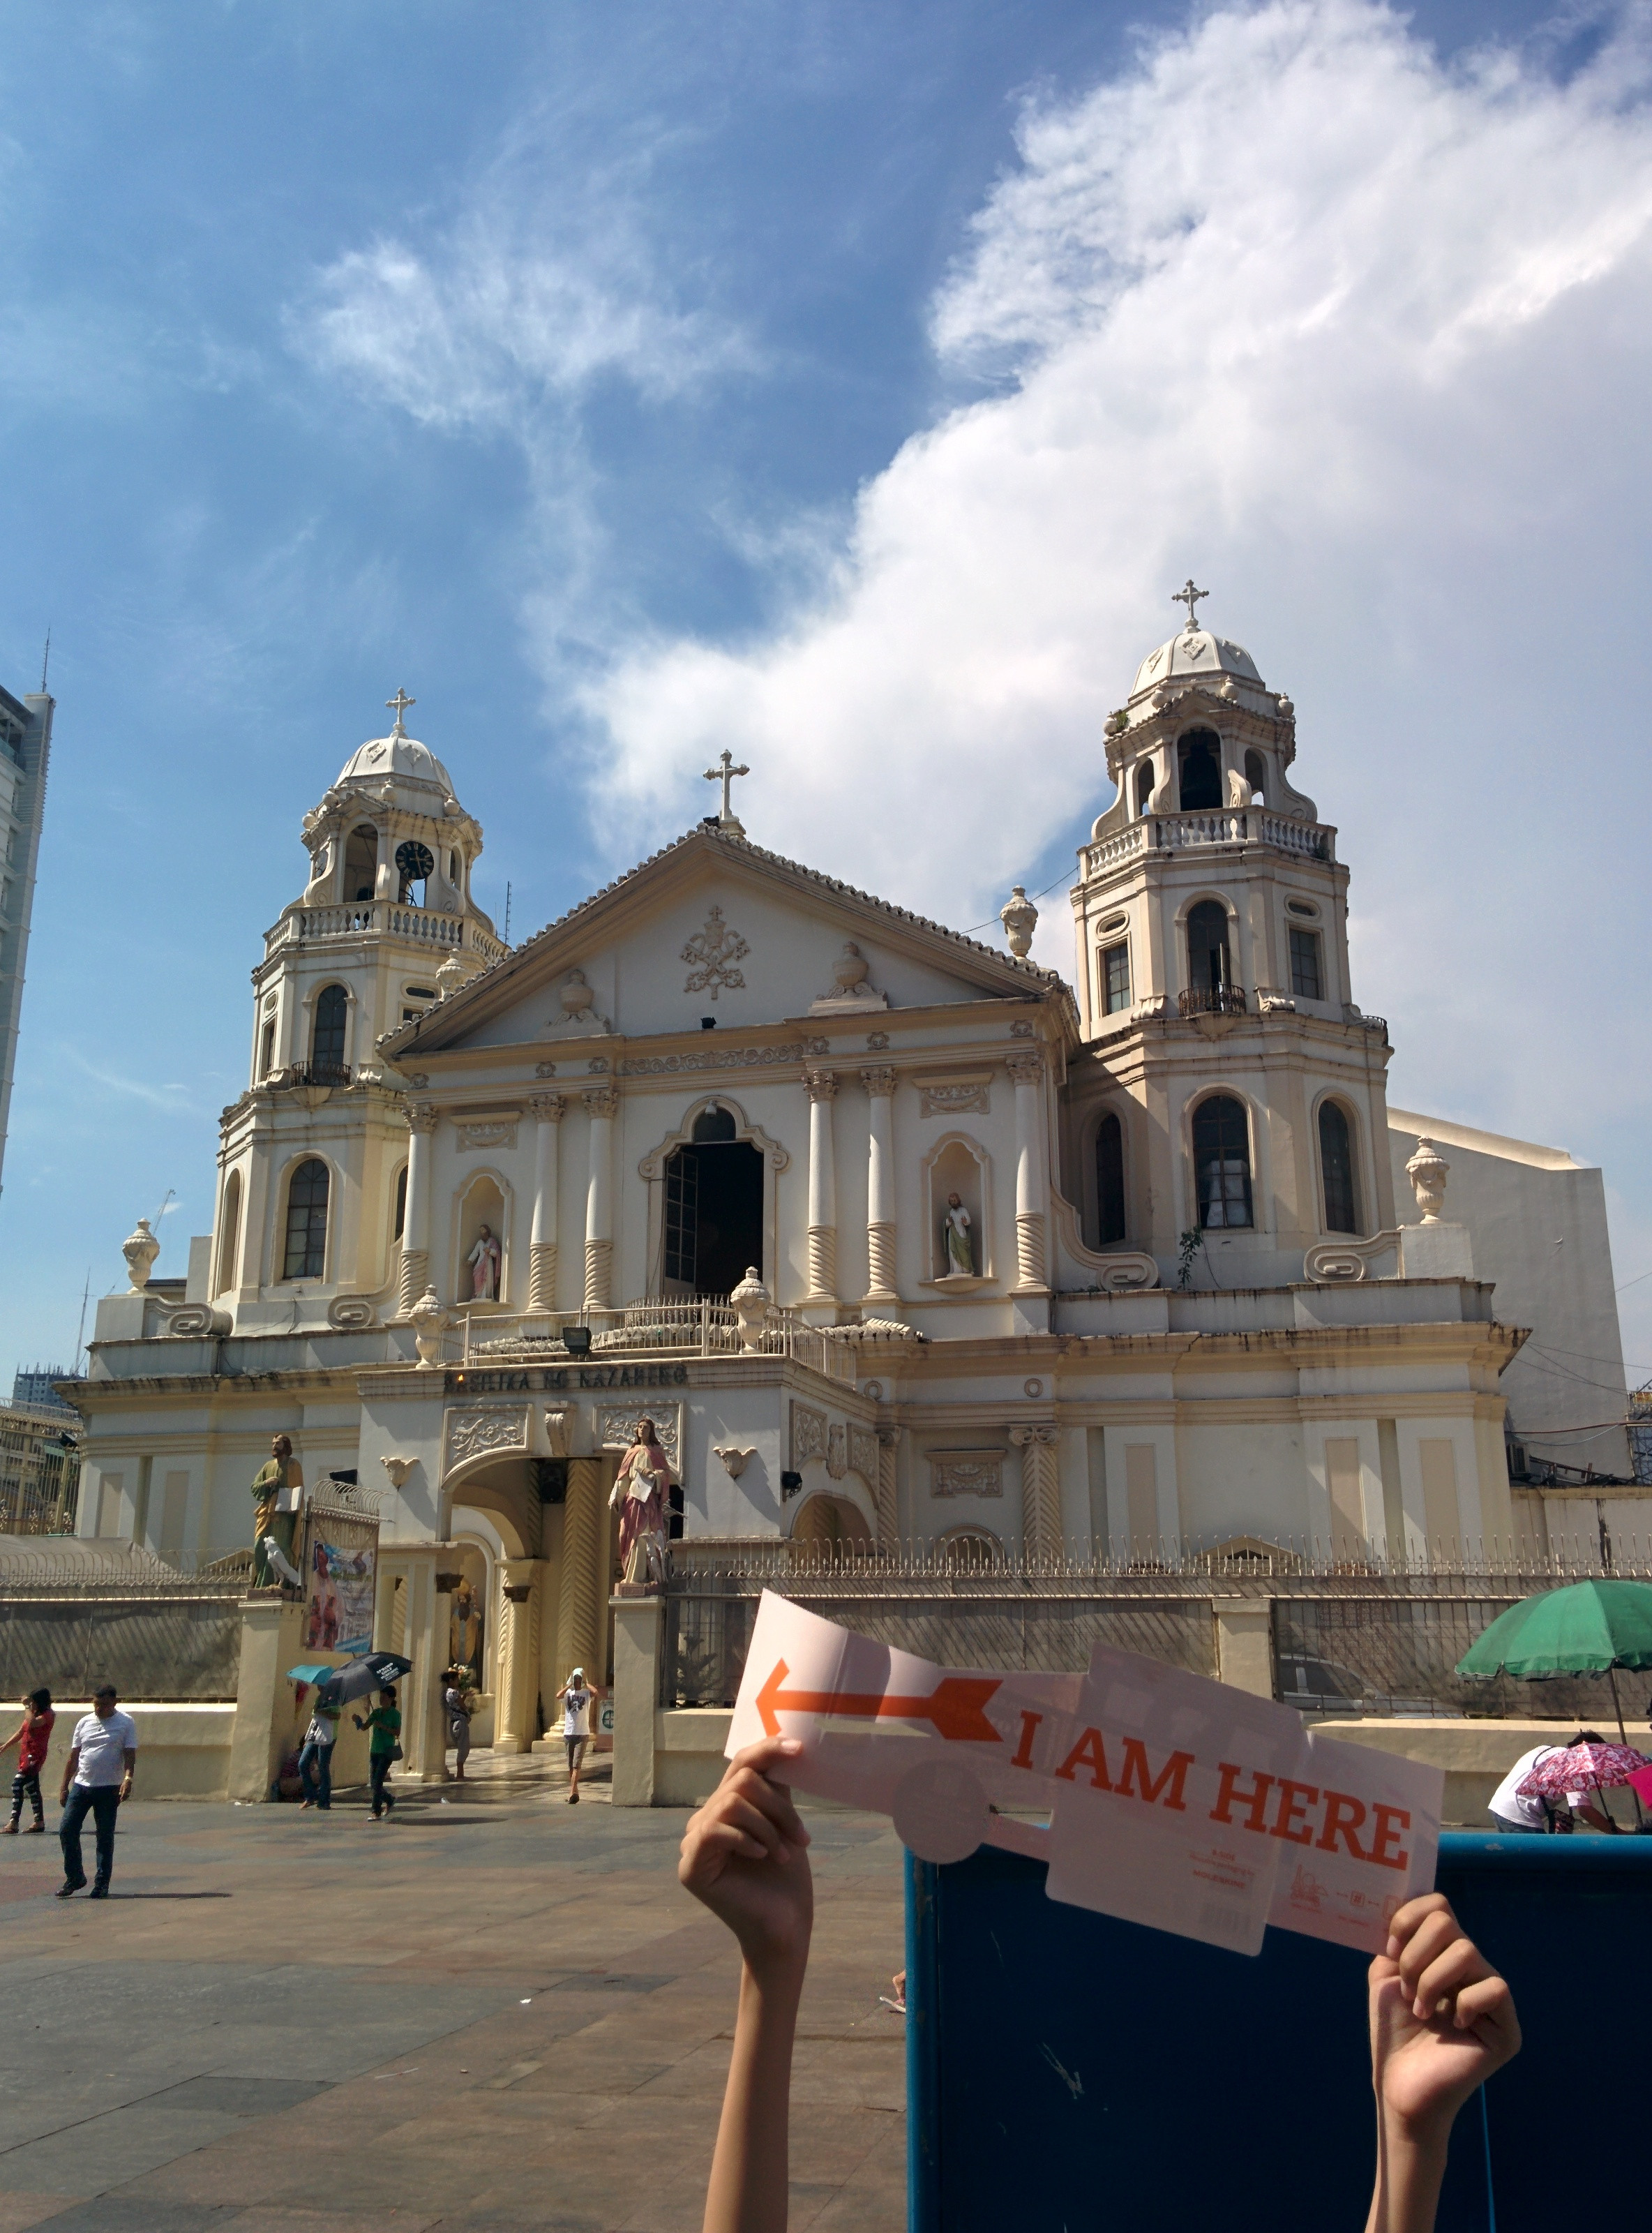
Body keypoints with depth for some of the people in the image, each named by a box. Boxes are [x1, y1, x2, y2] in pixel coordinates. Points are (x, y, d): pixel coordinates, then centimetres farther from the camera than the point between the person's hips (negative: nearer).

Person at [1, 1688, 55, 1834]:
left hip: (35, 1756, -10)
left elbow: (32, 1723, -31)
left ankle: (14, 1822, -20)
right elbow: (20, 1733, 18)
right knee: (32, 1788, 13)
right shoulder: (33, 1714, 14)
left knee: (17, 1784, -19)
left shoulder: (47, 1715, -12)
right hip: (26, 1755, 10)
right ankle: (39, 1822, 20)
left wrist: (27, 1707, -20)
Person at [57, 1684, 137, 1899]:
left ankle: (102, 1884, 12)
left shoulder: (125, 1723, -2)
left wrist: (128, 1779, -23)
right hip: (81, 1785, 4)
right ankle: (74, 1878, 15)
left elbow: (130, 1755, -7)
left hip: (109, 1789, -4)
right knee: (66, 1830, -1)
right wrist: (64, 1787, 9)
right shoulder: (84, 1722, 8)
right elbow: (73, 1757, 12)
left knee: (105, 1837, 2)